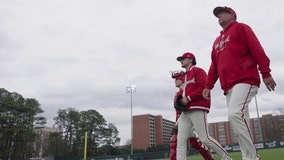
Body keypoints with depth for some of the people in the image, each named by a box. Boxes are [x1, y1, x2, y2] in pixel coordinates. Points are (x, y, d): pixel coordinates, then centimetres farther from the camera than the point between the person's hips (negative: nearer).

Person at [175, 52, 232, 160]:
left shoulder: (198, 71, 1)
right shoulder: (185, 76, 26)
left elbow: (204, 87, -12)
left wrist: (188, 99, -14)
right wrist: (181, 100, 10)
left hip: (197, 109, -8)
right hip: (185, 112, 9)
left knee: (204, 138, -9)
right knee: (181, 139, -1)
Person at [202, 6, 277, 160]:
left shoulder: (240, 28, 9)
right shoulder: (217, 41, 28)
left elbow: (257, 49, -4)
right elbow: (214, 66, 25)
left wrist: (265, 73, -14)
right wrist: (208, 86, 15)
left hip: (245, 80, -7)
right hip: (228, 87, 7)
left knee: (234, 114, -25)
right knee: (238, 119, 1)